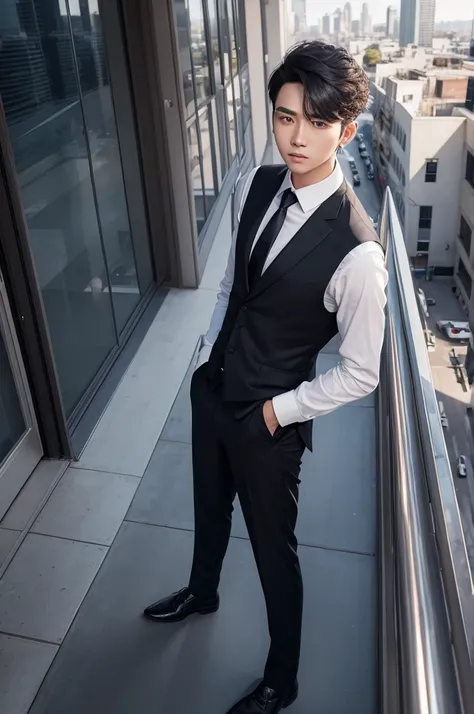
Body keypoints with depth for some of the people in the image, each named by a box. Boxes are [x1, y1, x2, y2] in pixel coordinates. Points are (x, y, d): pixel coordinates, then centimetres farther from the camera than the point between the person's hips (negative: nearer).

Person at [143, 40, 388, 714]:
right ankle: (202, 591, 64)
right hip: (211, 387, 7)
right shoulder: (256, 185, -8)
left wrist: (278, 410, -13)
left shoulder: (356, 250, -29)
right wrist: (209, 353, 6)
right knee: (210, 505, 30)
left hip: (269, 420, -6)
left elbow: (360, 373, -19)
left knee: (273, 549, 15)